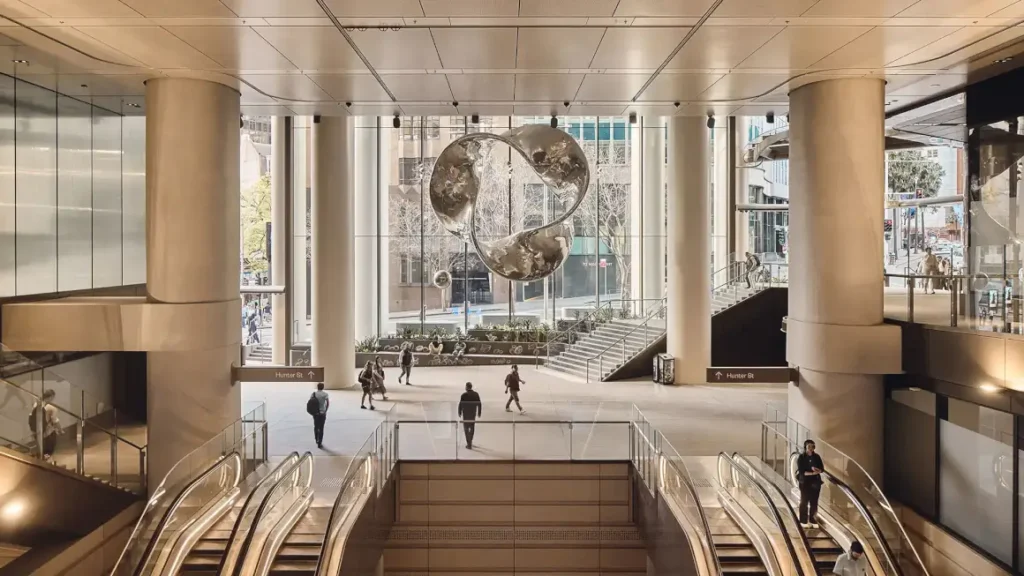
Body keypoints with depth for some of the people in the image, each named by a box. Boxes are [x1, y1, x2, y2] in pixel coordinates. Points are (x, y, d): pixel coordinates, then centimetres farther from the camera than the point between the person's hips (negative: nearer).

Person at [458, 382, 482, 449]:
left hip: (466, 414, -4)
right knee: (472, 428, 19)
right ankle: (470, 441, 33)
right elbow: (479, 404, 0)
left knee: (466, 428, 4)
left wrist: (460, 413, 1)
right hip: (473, 413, 4)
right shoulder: (476, 394, -4)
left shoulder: (464, 395, -15)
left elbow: (460, 405, -12)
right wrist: (479, 412, 10)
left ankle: (469, 444, 0)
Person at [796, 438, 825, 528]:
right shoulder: (801, 458, -5)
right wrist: (813, 473, -18)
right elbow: (801, 471, -12)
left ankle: (813, 521, 11)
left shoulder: (817, 457, 5)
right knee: (804, 502, 1)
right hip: (805, 482, -3)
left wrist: (816, 470, -19)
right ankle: (804, 521, 6)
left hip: (815, 482, 3)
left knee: (814, 502, 4)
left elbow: (822, 469, 2)